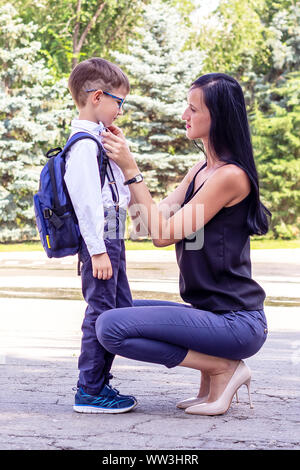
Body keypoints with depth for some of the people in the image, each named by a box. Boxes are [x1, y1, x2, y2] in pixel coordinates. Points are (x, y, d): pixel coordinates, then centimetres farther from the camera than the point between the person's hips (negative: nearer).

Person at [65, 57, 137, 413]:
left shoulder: (96, 140, 17)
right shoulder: (84, 144, -15)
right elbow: (85, 199, -21)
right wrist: (97, 249, -22)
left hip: (111, 240, 11)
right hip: (99, 241, -11)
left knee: (121, 310, 15)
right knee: (101, 312, -6)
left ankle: (96, 381, 25)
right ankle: (89, 393, 2)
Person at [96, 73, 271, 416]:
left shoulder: (231, 175, -16)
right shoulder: (201, 169, 13)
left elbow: (163, 234, -18)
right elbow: (159, 218, 9)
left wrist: (131, 171, -16)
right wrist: (124, 162, 7)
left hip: (237, 322, -10)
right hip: (209, 311, 10)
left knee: (111, 327, -20)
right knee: (120, 312, 17)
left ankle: (222, 367, -6)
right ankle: (214, 373, 11)